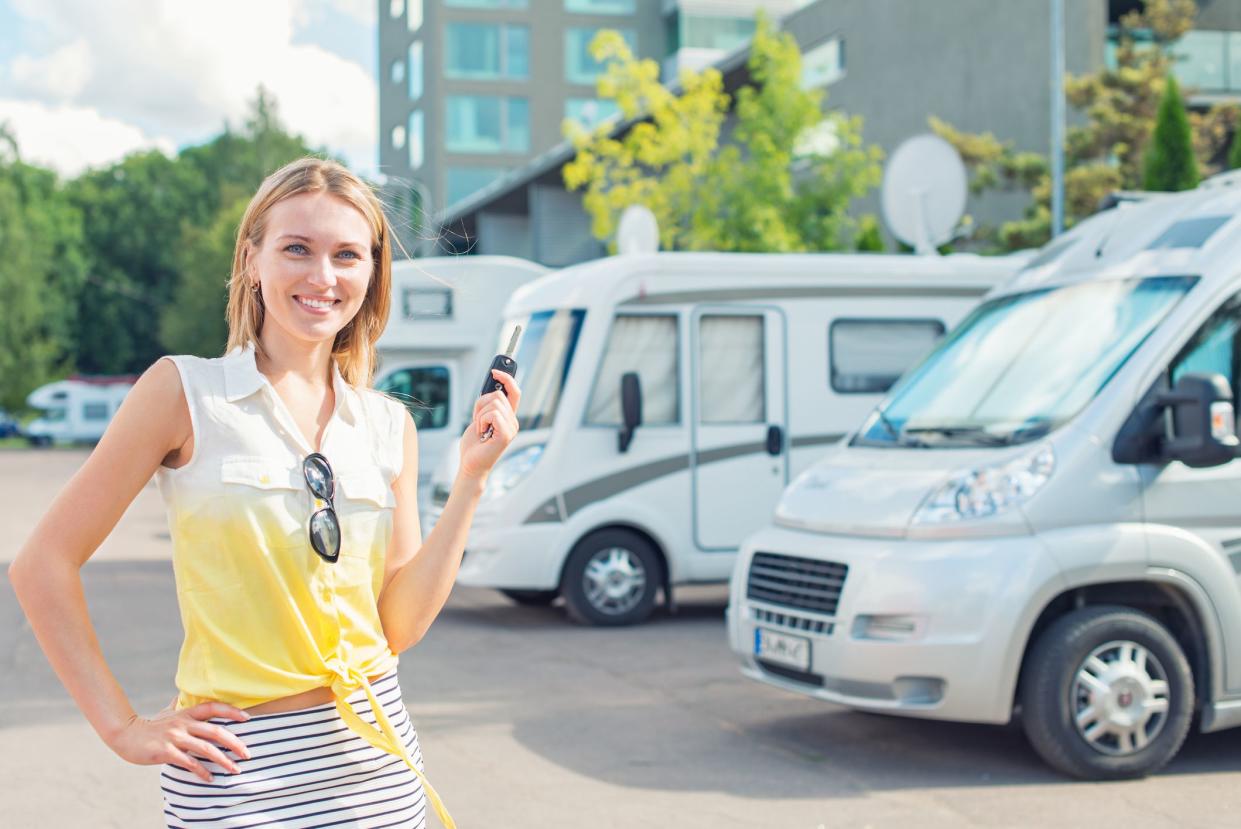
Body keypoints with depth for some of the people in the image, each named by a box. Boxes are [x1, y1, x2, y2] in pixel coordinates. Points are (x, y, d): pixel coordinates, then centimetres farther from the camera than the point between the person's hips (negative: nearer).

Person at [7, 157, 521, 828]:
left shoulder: (389, 426, 6)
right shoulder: (185, 391, -7)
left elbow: (398, 629, 2)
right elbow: (42, 564, -6)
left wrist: (471, 479, -4)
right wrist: (123, 729, -7)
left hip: (378, 764, 4)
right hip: (236, 772, -4)